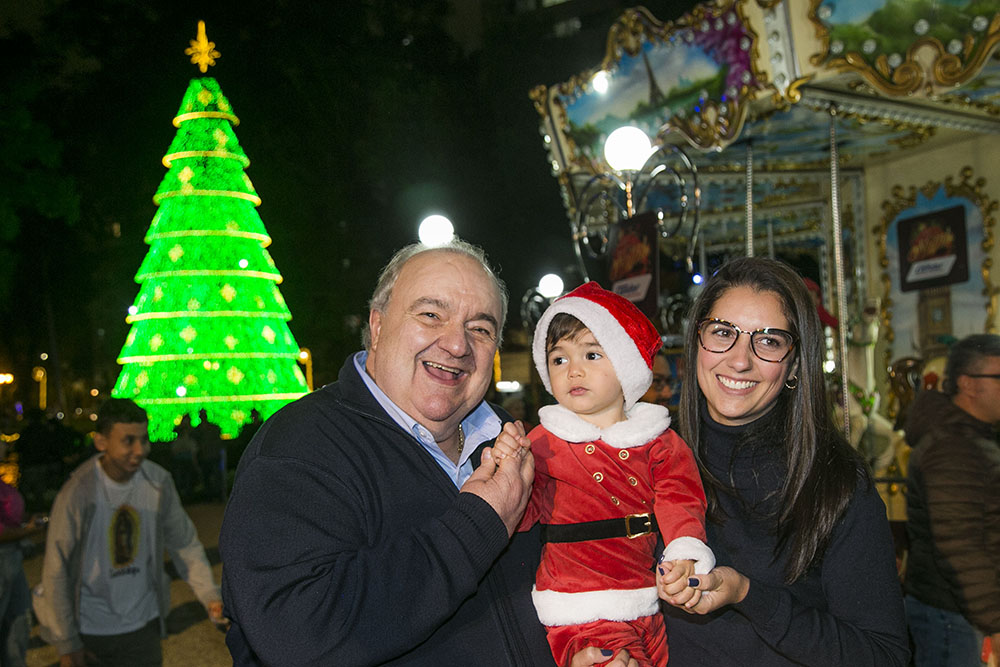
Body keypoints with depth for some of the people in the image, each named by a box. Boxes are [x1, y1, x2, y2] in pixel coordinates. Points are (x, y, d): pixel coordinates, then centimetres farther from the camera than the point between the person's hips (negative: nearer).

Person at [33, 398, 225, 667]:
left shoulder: (158, 483, -10)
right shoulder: (78, 492, -20)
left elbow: (185, 544, 0)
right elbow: (56, 570, -13)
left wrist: (210, 595, -12)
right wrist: (66, 643, -8)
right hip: (90, 629, -2)